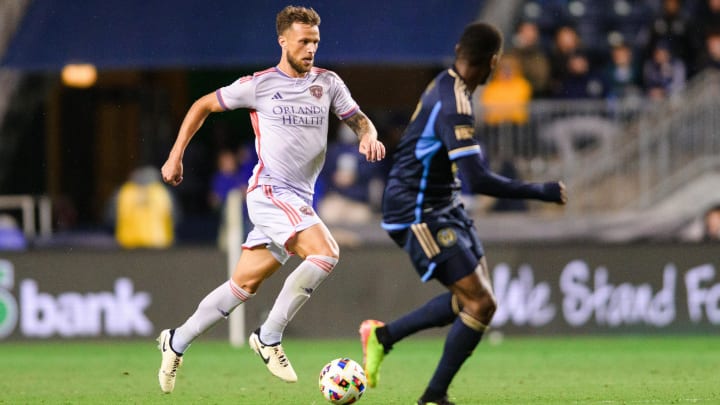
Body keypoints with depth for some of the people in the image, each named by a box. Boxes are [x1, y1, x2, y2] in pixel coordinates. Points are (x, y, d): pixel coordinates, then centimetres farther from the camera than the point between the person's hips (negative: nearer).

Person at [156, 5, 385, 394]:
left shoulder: (328, 83, 9)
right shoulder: (258, 85, -3)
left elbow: (359, 120, 15)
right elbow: (202, 106, 8)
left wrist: (369, 136, -10)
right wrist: (176, 156, 7)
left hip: (300, 201, 6)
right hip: (270, 191, -6)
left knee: (245, 283, 9)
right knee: (325, 253, -25)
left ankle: (176, 342, 24)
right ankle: (269, 337, -14)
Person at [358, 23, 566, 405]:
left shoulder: (445, 86, 5)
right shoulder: (453, 105, -26)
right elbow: (478, 180, -30)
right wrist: (542, 192, -23)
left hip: (442, 207, 10)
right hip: (417, 214, -10)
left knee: (472, 298, 13)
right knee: (480, 304, -12)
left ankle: (382, 335, 21)